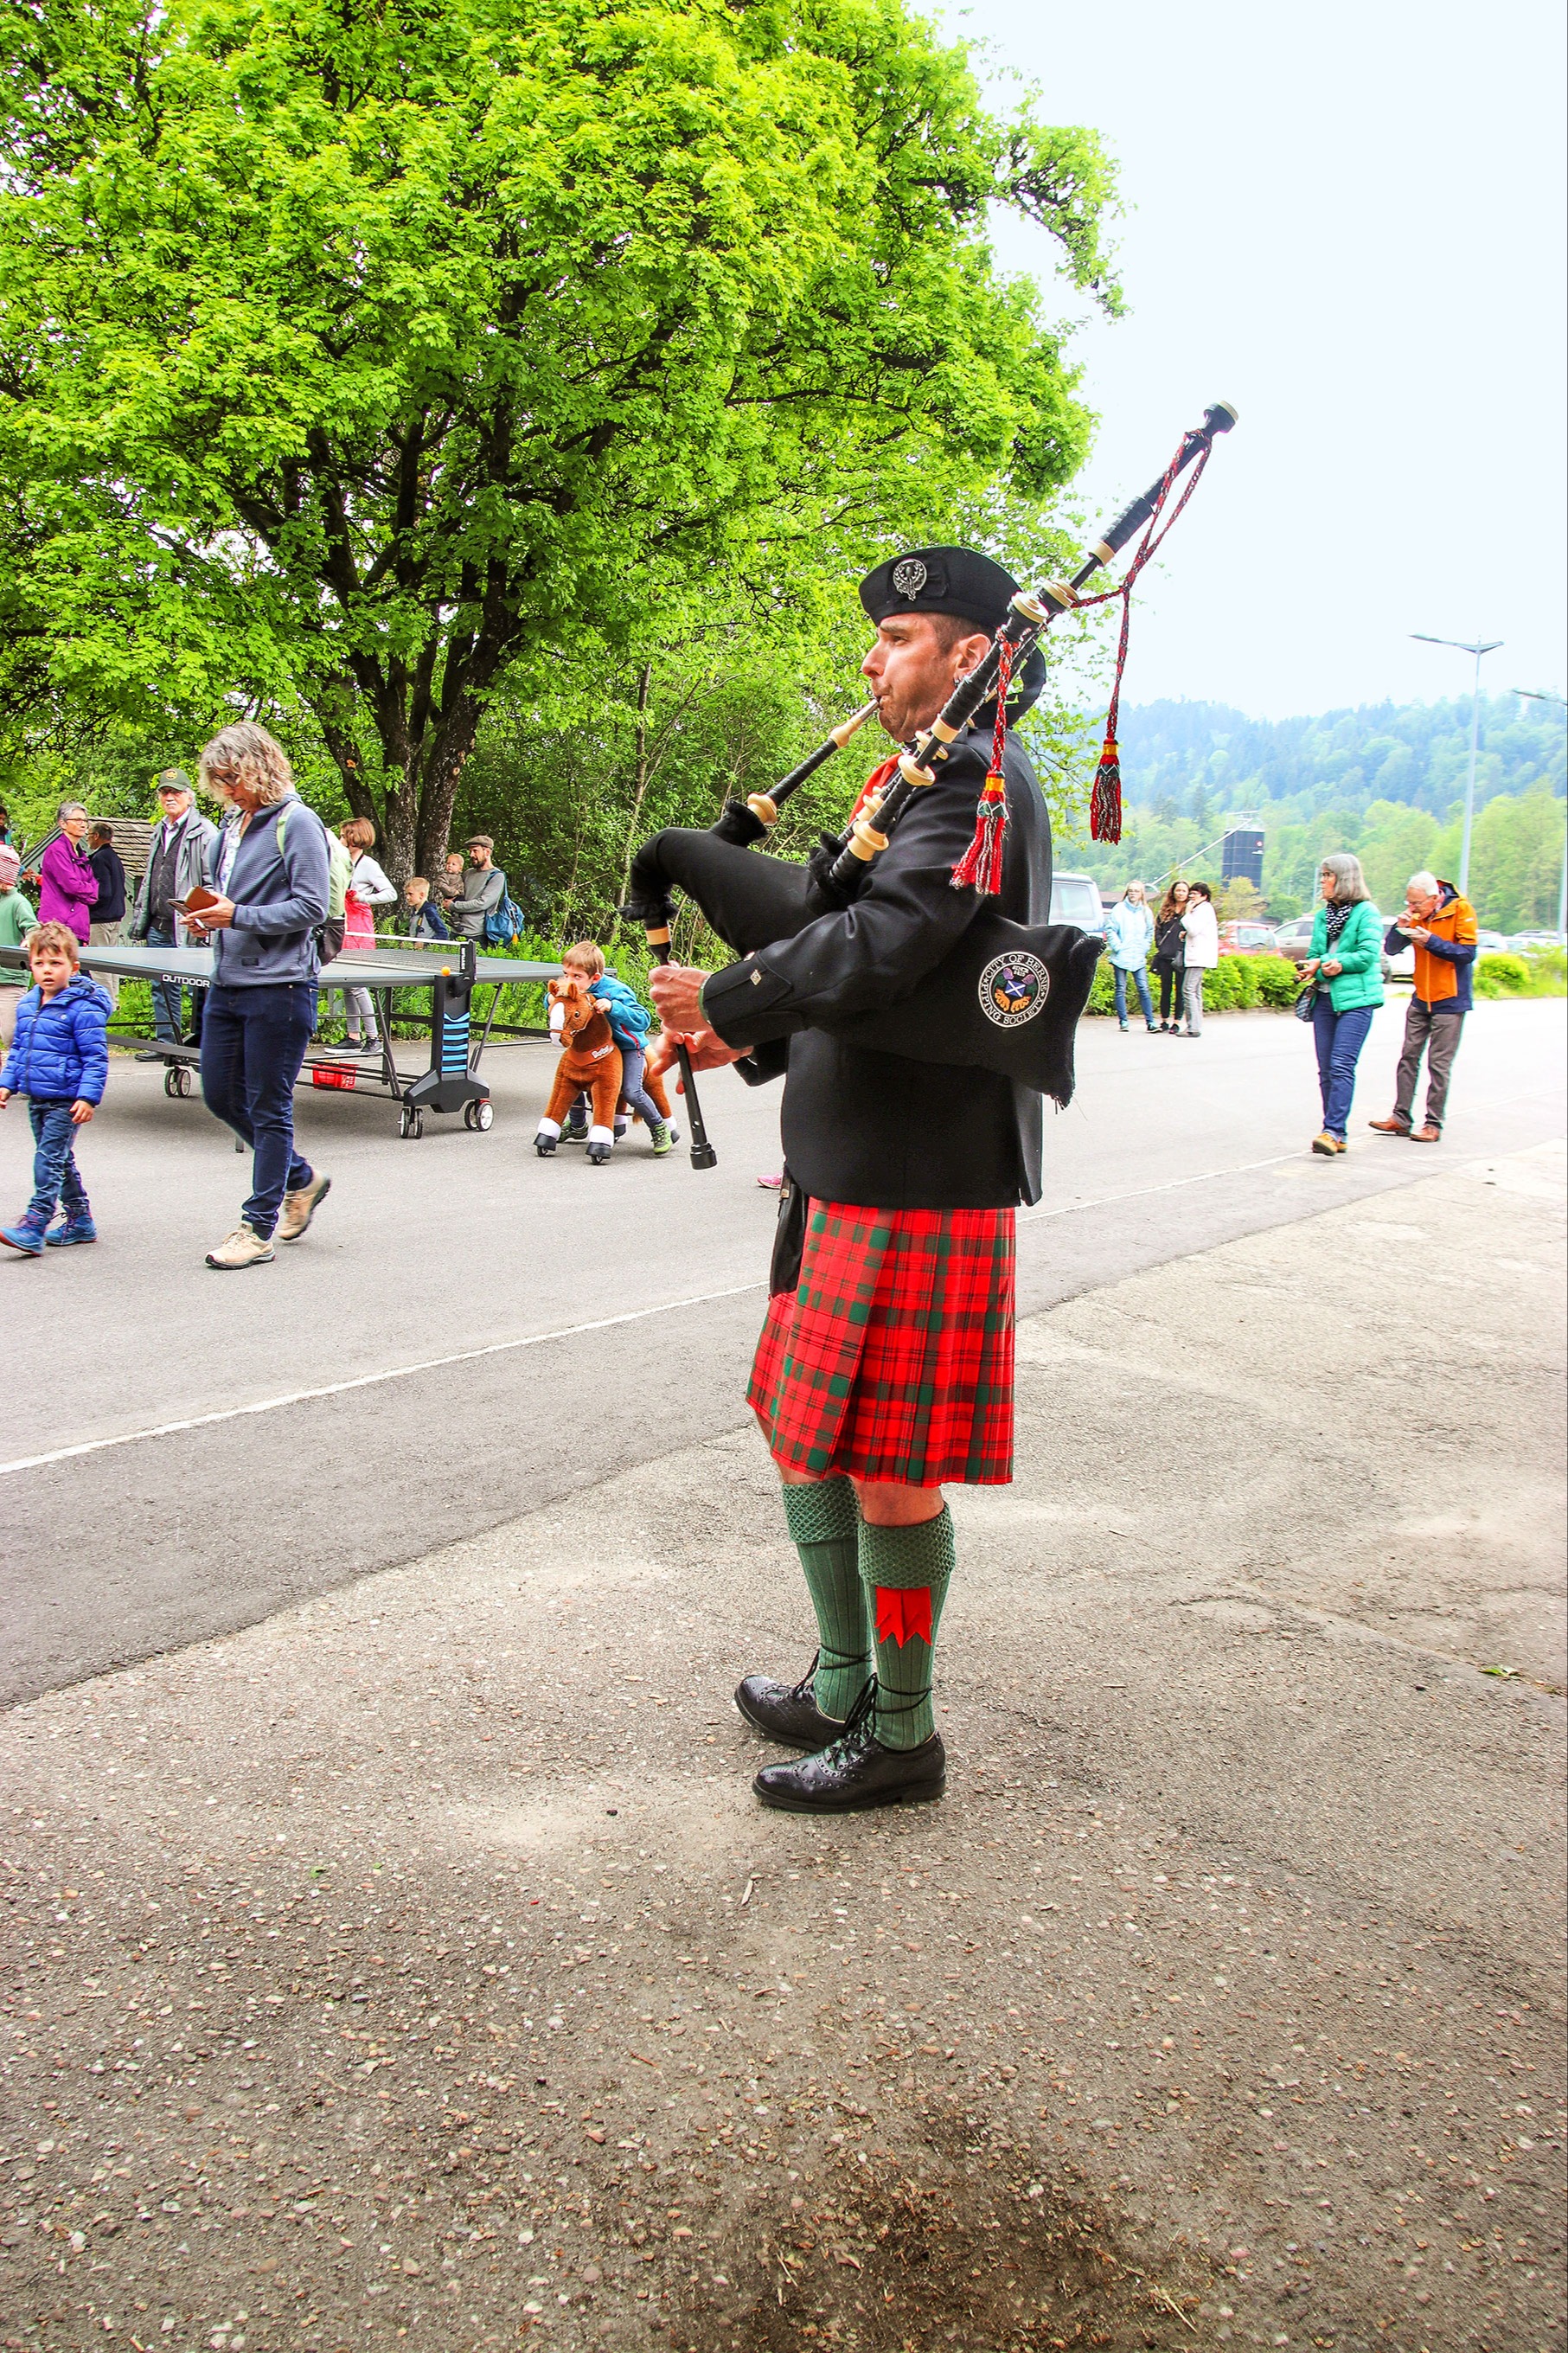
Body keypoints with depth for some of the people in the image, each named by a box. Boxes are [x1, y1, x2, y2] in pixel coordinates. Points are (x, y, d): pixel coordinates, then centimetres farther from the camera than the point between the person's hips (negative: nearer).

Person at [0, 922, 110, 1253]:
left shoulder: (83, 1008, -14)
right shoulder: (27, 1004, 9)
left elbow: (95, 1057, -14)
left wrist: (88, 1096, -20)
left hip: (66, 1101, -8)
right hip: (37, 1098, 8)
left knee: (49, 1159, -10)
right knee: (60, 1161, 15)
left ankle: (33, 1226, -10)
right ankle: (79, 1219, 26)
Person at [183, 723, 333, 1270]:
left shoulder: (297, 823, -10)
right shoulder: (233, 823, 14)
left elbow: (312, 907, -16)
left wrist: (239, 916, -21)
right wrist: (209, 917, 3)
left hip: (279, 987, -9)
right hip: (227, 983, 9)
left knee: (268, 1109, 0)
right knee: (220, 1096, 13)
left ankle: (257, 1229, 8)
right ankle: (300, 1179, 31)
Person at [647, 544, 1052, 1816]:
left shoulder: (978, 778, -13)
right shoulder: (933, 781, 19)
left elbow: (887, 943, -28)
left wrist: (725, 1001, -18)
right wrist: (752, 1043, 9)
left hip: (921, 1187, -10)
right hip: (861, 1173, 10)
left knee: (889, 1467, 1)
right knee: (809, 1431, 17)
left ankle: (901, 1734, 17)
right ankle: (844, 1684, 32)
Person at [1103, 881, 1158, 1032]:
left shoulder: (1145, 911, 9)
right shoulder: (1119, 909, -1)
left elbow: (1150, 932, 17)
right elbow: (1110, 930, -3)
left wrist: (1144, 948, 7)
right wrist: (1117, 946, -9)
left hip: (1138, 958, 2)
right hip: (1121, 957, -2)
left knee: (1143, 989, -3)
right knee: (1121, 989, 1)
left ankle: (1150, 1021, -4)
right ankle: (1123, 1021, 7)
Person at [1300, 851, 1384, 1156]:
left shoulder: (1366, 912, -2)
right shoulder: (1322, 916, 17)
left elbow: (1368, 954, -11)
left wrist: (1334, 963, -10)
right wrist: (1315, 968, -6)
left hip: (1355, 999, -6)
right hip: (1325, 999, 6)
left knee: (1342, 1066, -14)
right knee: (1326, 1070, 4)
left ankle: (1333, 1131, -18)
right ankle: (1335, 1133, 9)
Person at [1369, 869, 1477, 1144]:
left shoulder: (1460, 910, -12)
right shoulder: (1416, 914, 3)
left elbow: (1467, 954, -16)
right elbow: (1391, 949, 1)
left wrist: (1431, 941, -23)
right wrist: (1400, 926, -17)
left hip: (1449, 1000, -6)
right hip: (1421, 999, 6)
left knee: (1439, 1065, -3)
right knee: (1409, 1058, 5)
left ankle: (1434, 1124, 3)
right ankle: (1400, 1118, 10)